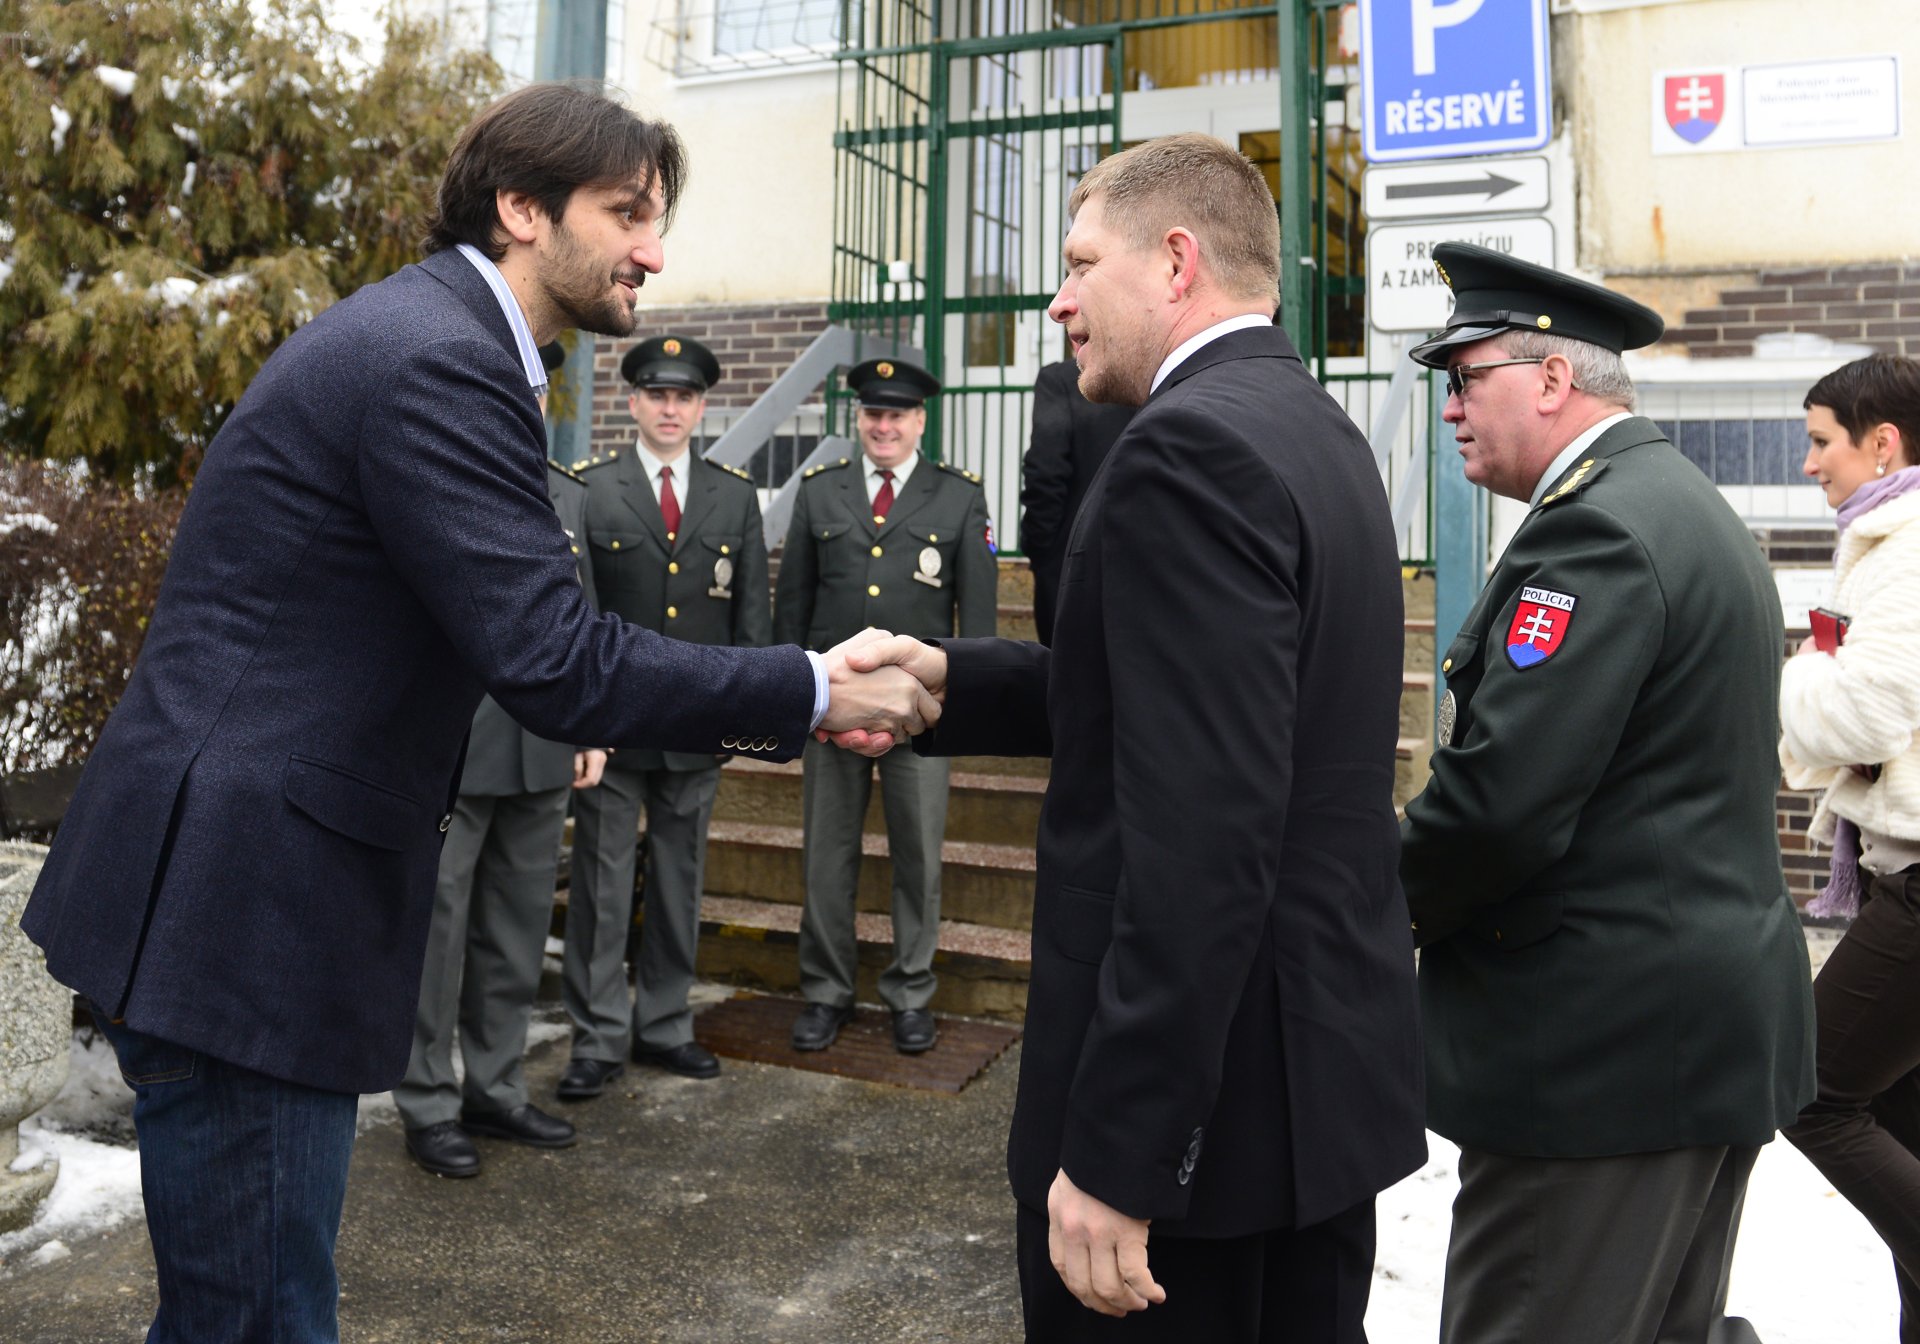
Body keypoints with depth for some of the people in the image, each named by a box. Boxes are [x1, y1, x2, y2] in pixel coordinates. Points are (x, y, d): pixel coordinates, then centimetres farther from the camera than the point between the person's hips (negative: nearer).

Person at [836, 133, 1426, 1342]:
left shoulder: (1191, 447, -19)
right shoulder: (1314, 428, 11)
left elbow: (1204, 837, -26)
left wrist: (1115, 1154, -23)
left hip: (1206, 1100, -9)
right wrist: (952, 681, 7)